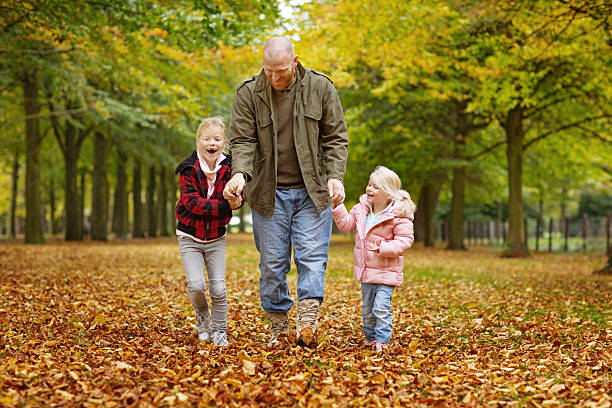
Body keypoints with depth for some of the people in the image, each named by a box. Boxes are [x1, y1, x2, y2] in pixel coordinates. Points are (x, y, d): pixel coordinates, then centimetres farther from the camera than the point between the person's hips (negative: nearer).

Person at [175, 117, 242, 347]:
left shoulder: (228, 169, -6)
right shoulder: (189, 169, -13)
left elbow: (236, 197, -14)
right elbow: (192, 203, -23)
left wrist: (237, 199, -39)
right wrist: (225, 206, -32)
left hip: (216, 238, 2)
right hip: (190, 237, -2)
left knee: (218, 288, -4)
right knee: (196, 285, -12)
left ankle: (219, 331, 15)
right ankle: (202, 316, 20)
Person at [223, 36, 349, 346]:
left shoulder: (320, 88, 1)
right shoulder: (248, 93, -1)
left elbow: (335, 138, 4)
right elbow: (242, 140, -2)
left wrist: (335, 176, -9)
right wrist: (240, 173, -22)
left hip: (312, 192, 0)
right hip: (269, 193, 0)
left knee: (312, 256, -8)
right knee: (272, 262, 4)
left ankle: (307, 321, -11)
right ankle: (278, 326, 16)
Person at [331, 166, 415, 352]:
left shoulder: (398, 216, -15)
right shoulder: (362, 208, 4)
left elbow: (405, 240, -17)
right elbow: (346, 224, 13)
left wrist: (383, 247, -27)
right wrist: (338, 206, 2)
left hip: (386, 272, -6)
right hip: (366, 270, 7)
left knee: (381, 308, -12)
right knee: (367, 308, 17)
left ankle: (381, 340, 0)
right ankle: (370, 337, 33)